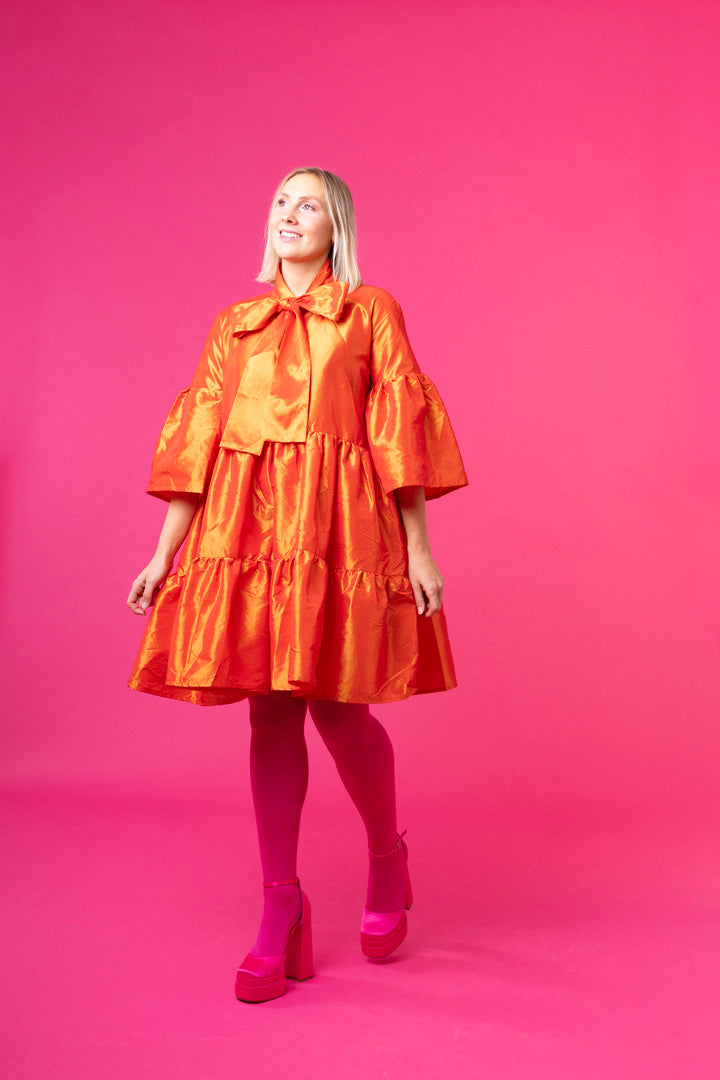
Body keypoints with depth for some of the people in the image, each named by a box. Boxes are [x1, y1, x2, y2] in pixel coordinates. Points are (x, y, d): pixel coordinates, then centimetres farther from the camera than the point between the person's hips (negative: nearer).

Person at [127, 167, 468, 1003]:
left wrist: (419, 551, -4)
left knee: (337, 706, -4)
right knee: (270, 713, 2)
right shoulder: (233, 325, 18)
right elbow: (196, 440, 13)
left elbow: (401, 431, 3)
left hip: (336, 528, -3)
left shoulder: (371, 313, 9)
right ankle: (281, 916, 12)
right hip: (245, 530, 3)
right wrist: (164, 554, 8)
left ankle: (387, 858, 26)